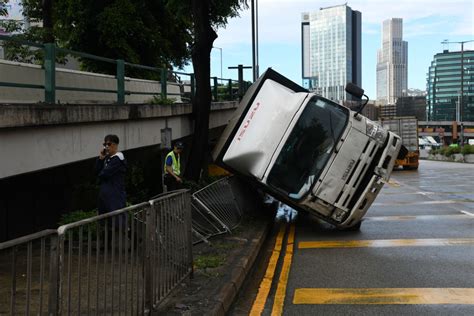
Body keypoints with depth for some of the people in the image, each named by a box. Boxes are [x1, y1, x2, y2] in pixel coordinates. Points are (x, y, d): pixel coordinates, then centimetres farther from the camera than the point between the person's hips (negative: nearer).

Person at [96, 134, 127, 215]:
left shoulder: (118, 158, -13)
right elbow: (97, 170, 12)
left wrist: (100, 174, 5)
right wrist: (100, 158, 0)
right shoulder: (107, 157, 15)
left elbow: (105, 173, -17)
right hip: (105, 194, 9)